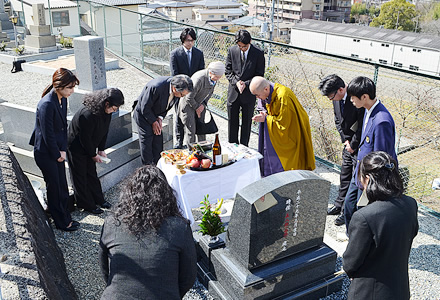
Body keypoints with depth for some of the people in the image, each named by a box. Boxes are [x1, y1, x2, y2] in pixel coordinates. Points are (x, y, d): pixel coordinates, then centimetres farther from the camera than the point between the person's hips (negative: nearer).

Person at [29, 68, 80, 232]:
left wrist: (63, 150, 0)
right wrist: (57, 154, -11)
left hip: (57, 151, 8)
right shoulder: (47, 104, -27)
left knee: (62, 186, 15)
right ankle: (61, 222, 21)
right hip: (45, 153, -8)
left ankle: (65, 217, 29)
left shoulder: (63, 100, 2)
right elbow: (48, 134, -22)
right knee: (54, 188, 5)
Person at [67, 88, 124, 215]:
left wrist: (101, 150, 2)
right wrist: (94, 155, -15)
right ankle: (87, 204, 18)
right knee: (80, 176, 6)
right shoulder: (88, 114, -36)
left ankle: (98, 199, 31)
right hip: (76, 147, -8)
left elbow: (104, 131, 4)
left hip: (89, 146, 8)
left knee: (92, 173, 19)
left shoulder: (106, 111, -10)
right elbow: (85, 138, -27)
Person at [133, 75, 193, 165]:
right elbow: (145, 108, -24)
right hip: (143, 114, -6)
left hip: (156, 116, 6)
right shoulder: (156, 87, -38)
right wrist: (154, 122, -16)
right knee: (147, 139, -8)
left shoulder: (177, 91, -16)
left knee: (158, 139, 5)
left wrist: (160, 118, -9)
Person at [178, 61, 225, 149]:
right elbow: (189, 97, -25)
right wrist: (196, 107, -12)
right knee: (191, 131, -5)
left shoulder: (214, 78, -11)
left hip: (200, 104, 6)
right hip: (188, 104, -6)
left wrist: (203, 104, -1)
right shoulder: (199, 79, -34)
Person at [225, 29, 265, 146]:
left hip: (249, 93, -2)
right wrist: (236, 82, -16)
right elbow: (228, 71, 1)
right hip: (233, 92, 2)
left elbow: (259, 75, -6)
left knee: (246, 122, 9)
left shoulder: (258, 54, -8)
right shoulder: (232, 51, -3)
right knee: (232, 122, 10)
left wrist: (245, 84, -18)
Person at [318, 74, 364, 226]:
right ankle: (340, 205, 32)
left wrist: (353, 145, -14)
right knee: (345, 174, 17)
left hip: (360, 144, -8)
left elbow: (362, 126, -23)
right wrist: (345, 140, 2)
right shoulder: (337, 99, -2)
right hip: (349, 143, 8)